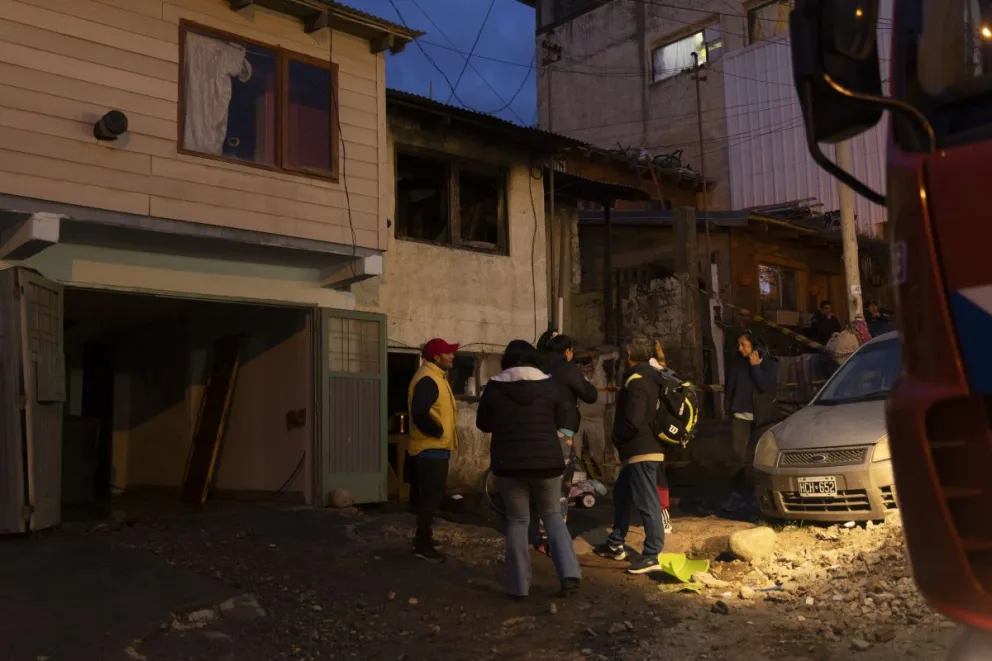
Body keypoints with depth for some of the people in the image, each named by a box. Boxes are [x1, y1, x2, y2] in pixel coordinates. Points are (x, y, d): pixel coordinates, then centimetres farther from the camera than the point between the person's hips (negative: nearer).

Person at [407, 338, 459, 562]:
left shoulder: (435, 376, 15)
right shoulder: (427, 379, -19)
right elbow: (420, 414, -29)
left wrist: (441, 433, 12)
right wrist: (438, 432, -18)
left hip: (435, 447, 11)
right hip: (431, 448, -11)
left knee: (430, 495, 18)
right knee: (431, 496, -6)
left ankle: (424, 538, 28)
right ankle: (423, 545, 0)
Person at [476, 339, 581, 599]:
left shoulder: (494, 387, -3)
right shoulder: (548, 385, -1)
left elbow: (483, 424, 7)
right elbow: (560, 421, 10)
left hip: (509, 464, -1)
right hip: (546, 462, 1)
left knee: (517, 521, 10)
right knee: (552, 515, 17)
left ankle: (519, 585, 10)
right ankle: (569, 572, 2)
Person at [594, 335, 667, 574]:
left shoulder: (637, 381, -18)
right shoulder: (652, 378, 13)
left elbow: (632, 421, -25)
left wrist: (617, 439, -6)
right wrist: (623, 443, 18)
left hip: (641, 451, -11)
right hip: (645, 448, 11)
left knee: (647, 503, -6)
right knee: (621, 494, 20)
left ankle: (651, 555, -1)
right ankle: (615, 544, 30)